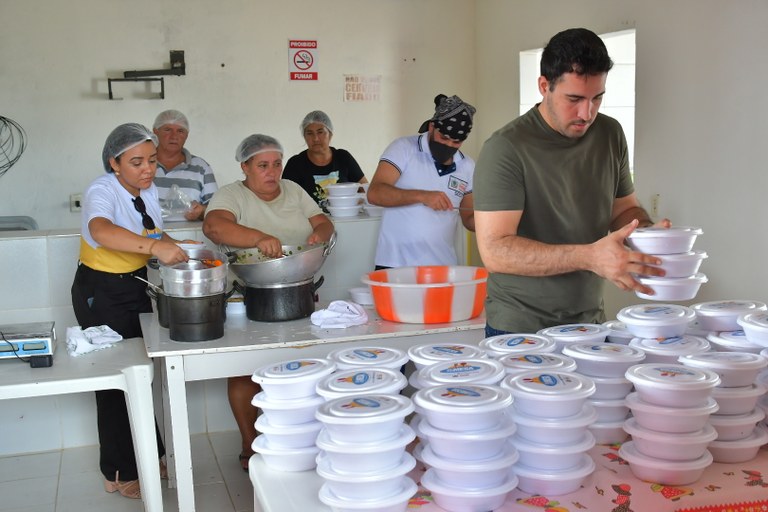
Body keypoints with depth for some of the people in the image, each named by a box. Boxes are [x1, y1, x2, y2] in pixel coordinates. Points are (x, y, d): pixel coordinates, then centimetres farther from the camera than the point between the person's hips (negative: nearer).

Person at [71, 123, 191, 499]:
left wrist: (177, 248, -6)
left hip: (138, 286, 7)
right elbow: (100, 230, -46)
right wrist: (154, 246, -58)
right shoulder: (102, 191, -23)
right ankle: (120, 474, 17)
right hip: (101, 293, -7)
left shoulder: (147, 190, 0)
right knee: (116, 379, 2)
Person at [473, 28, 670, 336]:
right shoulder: (506, 149, -18)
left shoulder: (610, 135, 2)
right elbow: (494, 250, -24)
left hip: (590, 323, 6)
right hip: (519, 330, -5)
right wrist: (589, 257, -33)